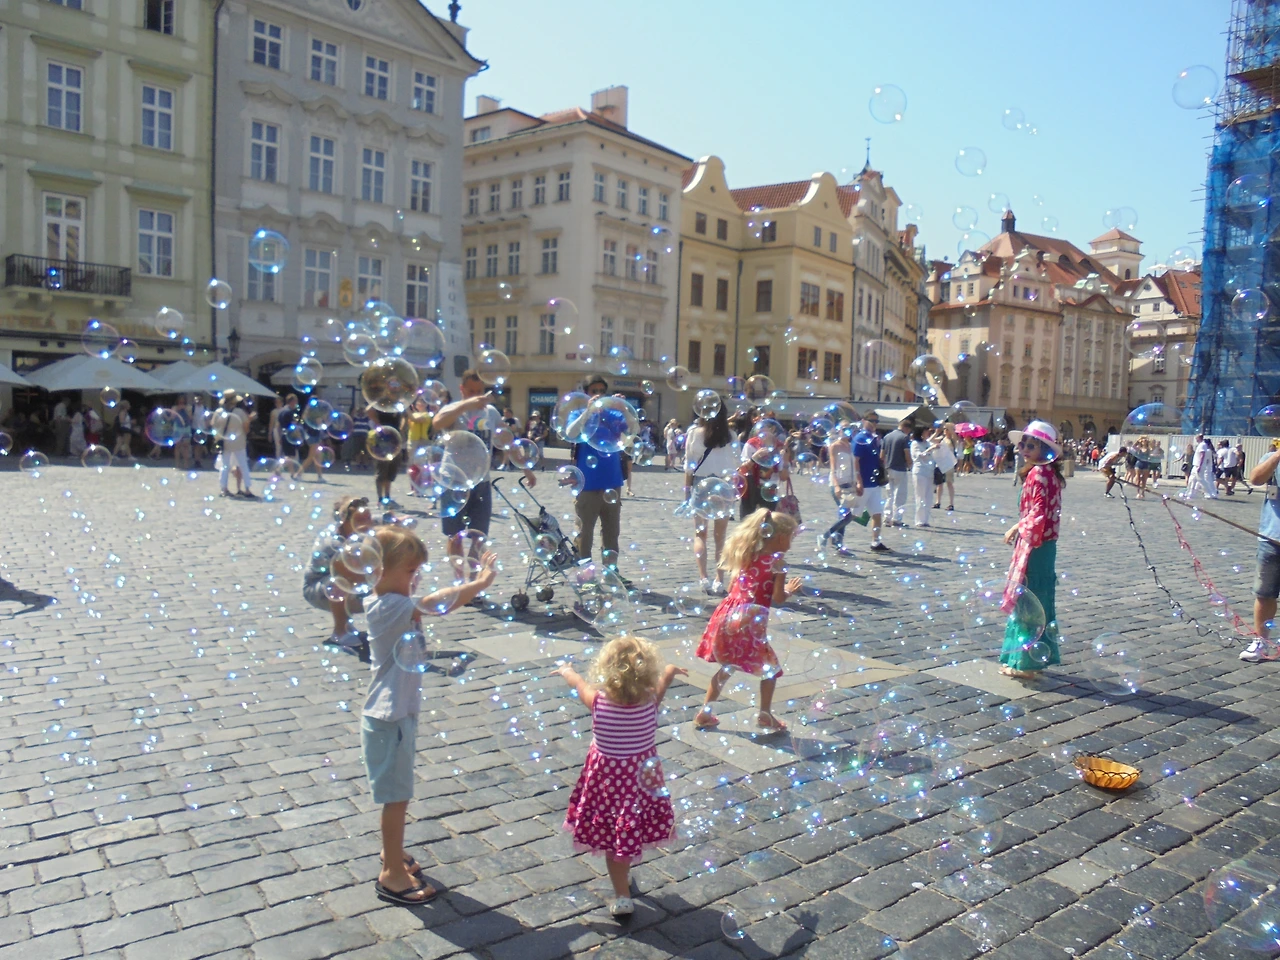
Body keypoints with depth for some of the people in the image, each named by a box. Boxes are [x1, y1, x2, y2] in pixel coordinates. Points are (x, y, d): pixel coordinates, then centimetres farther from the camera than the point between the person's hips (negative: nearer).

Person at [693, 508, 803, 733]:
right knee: (771, 668, 14)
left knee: (726, 667, 21)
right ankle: (765, 717, 19)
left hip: (728, 614, 7)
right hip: (749, 622, -6)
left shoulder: (747, 556, 11)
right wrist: (788, 590, 9)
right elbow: (777, 600, -12)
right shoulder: (777, 562, -7)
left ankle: (705, 713, 23)